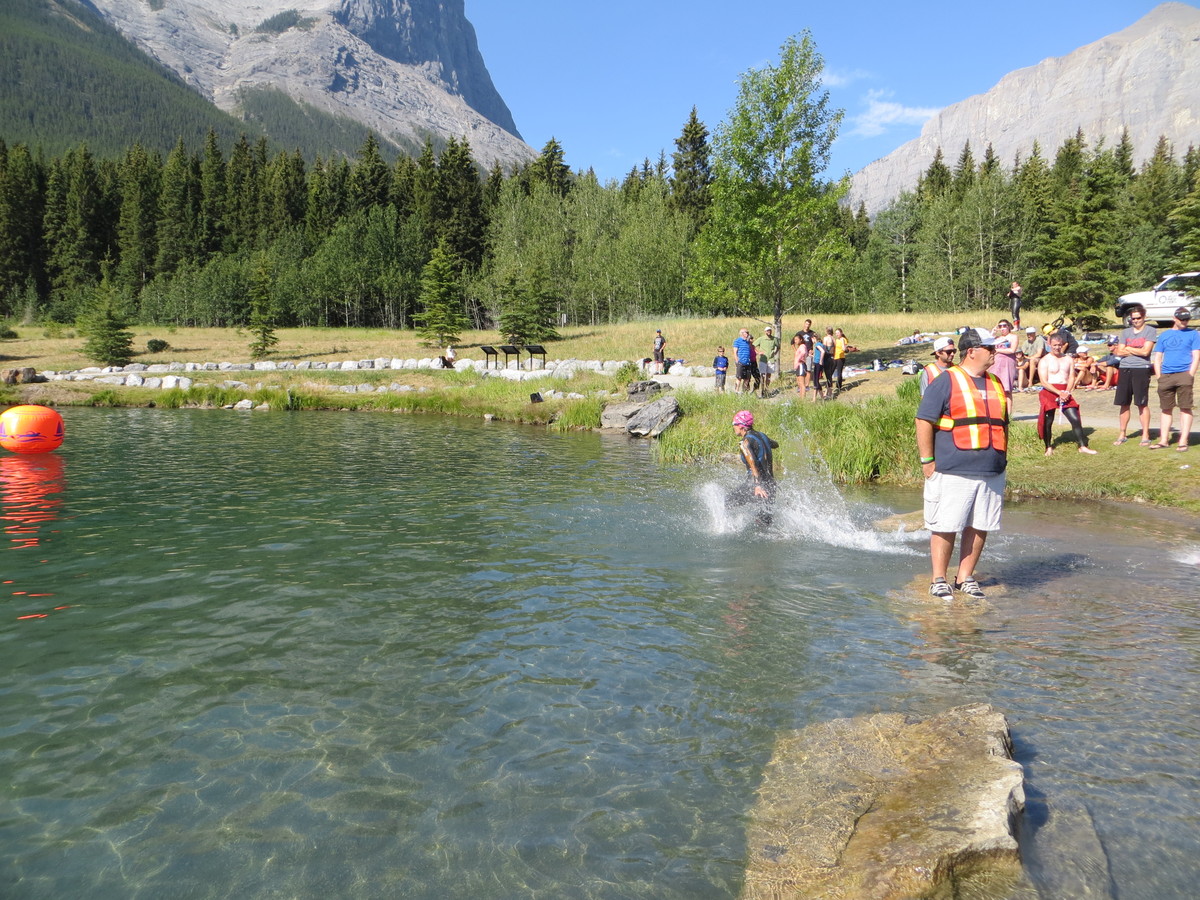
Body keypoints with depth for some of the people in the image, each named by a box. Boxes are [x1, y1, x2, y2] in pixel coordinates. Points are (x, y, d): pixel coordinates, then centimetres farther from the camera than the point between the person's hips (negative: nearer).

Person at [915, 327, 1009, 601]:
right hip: (952, 472, -6)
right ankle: (939, 580, 10)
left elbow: (1002, 423, 25)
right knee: (945, 527, -1)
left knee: (980, 527, 8)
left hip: (992, 473, 6)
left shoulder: (995, 383, 17)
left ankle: (965, 577, 20)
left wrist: (1002, 459, 20)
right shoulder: (946, 381, -4)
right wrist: (927, 461, -10)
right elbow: (924, 422, -7)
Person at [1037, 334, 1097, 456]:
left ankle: (1083, 446, 1)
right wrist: (1059, 393, -18)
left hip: (1065, 393, 4)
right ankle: (1048, 448, 14)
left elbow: (1072, 377, 7)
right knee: (1047, 422, -1)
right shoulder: (1044, 361, -2)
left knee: (1075, 419, -4)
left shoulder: (1068, 359, 12)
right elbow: (1044, 382, -10)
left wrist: (1067, 392, -11)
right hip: (1049, 393, -3)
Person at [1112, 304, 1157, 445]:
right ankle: (1122, 435, 14)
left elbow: (1145, 351, -10)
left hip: (1141, 370, -4)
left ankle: (1145, 435, 5)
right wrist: (1137, 351, -4)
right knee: (1124, 404, 6)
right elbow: (1120, 352, 6)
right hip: (1125, 369, 4)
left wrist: (1128, 349, 2)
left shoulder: (1150, 331, 1)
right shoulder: (1126, 332, 14)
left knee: (1142, 404, -2)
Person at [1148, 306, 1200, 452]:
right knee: (1166, 409, 6)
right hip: (1166, 376, 3)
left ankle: (1183, 441, -3)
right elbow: (1157, 358, 14)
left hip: (1184, 375, -3)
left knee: (1185, 408, -4)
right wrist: (1159, 377, 2)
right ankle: (1164, 440, 10)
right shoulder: (1164, 335, 15)